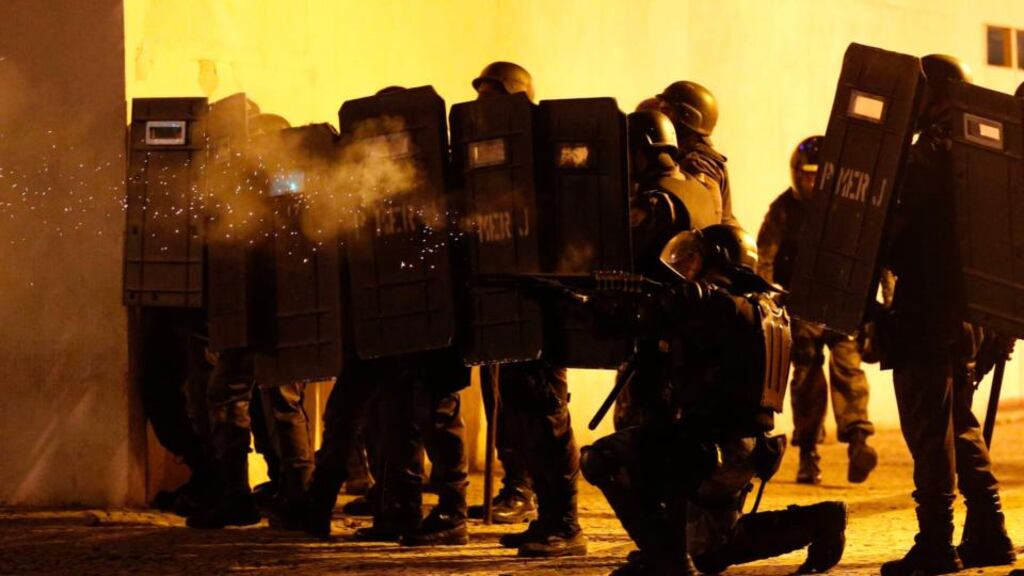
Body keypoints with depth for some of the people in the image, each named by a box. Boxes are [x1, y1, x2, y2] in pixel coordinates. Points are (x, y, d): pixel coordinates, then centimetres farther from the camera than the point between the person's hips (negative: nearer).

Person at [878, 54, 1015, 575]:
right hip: (962, 315, 9)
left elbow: (904, 235, -18)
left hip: (925, 315, -9)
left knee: (929, 432, -6)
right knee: (961, 427, 16)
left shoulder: (933, 153, -14)